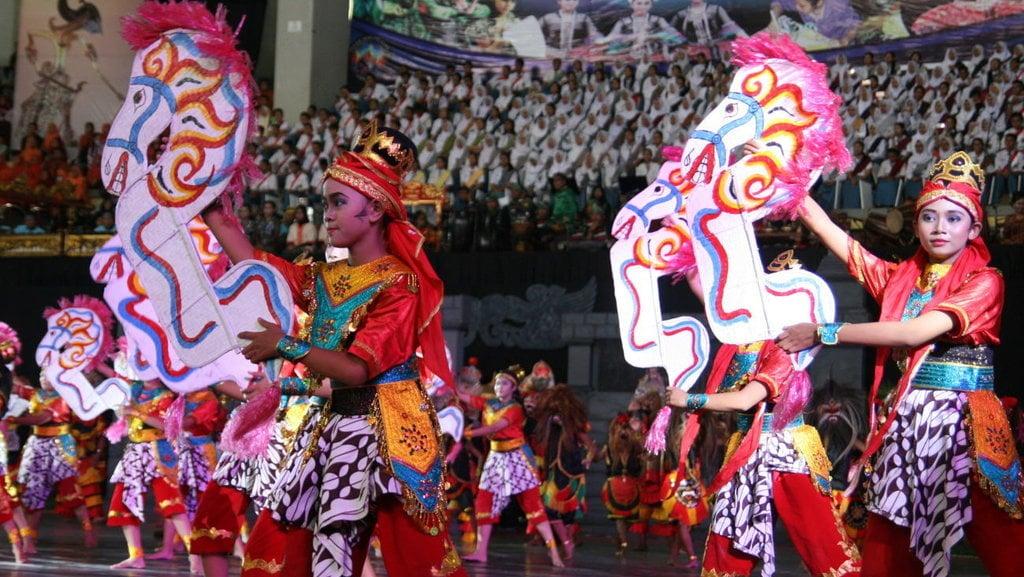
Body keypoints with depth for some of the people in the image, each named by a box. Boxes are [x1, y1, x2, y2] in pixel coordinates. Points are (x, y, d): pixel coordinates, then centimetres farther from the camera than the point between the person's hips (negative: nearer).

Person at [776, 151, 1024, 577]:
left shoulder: (984, 282, -1)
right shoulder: (902, 277, 14)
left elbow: (915, 333, -15)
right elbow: (826, 228, 11)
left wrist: (825, 333, -12)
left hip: (963, 421, -5)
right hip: (904, 421, 5)